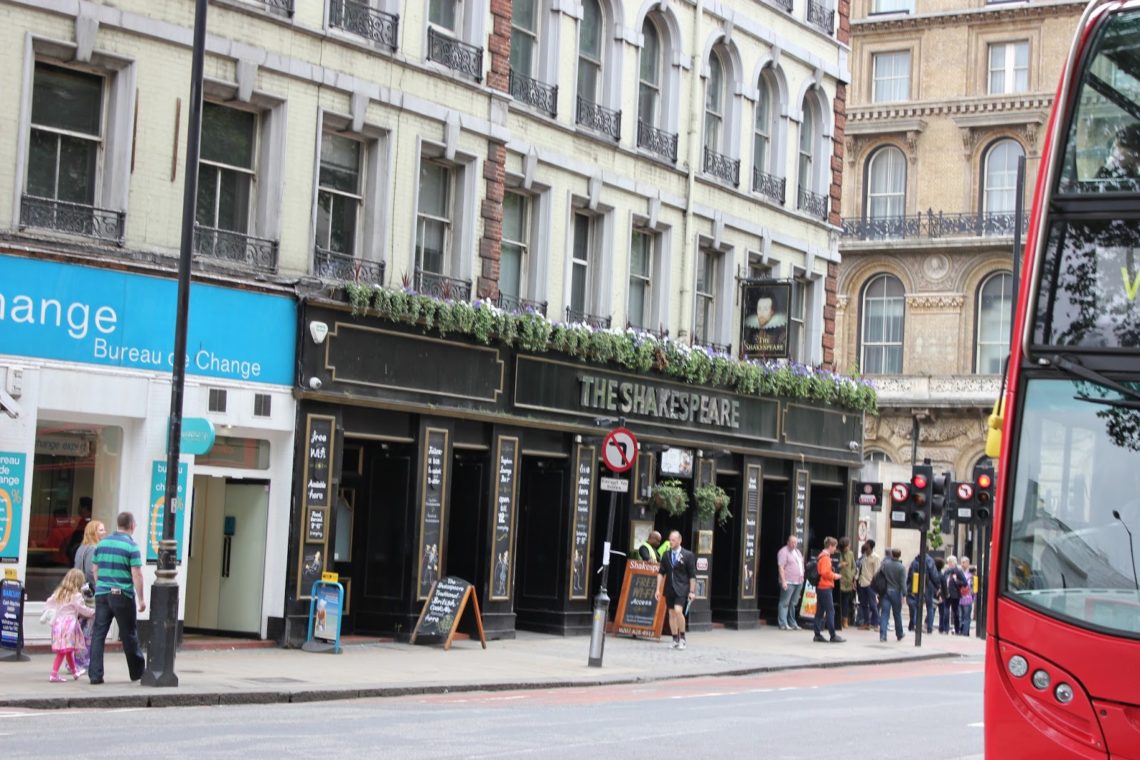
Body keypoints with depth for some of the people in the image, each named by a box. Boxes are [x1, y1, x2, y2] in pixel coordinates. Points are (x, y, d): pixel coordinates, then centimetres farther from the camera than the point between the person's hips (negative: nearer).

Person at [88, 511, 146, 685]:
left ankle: (95, 674, -2)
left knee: (98, 634, 4)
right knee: (129, 635, 8)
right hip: (123, 595, -4)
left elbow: (95, 570, 14)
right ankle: (137, 672, 20)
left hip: (102, 594, 4)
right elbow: (137, 574, -12)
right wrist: (141, 599, -7)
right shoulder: (131, 546, -9)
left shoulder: (102, 543, 7)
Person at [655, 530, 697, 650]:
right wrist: (658, 589, 5)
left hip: (681, 589, -5)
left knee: (678, 611, -20)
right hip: (669, 589, 5)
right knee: (671, 614, 6)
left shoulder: (688, 555, -3)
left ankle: (682, 637, -6)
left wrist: (692, 591, -5)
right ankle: (675, 640, 15)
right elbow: (661, 572, 11)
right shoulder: (666, 555, 9)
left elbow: (692, 575, -2)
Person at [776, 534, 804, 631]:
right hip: (788, 582, -8)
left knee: (794, 604, 12)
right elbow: (781, 567, -14)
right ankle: (783, 624, -9)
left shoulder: (797, 551, 18)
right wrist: (783, 581, -20)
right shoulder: (783, 551, -8)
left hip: (798, 582, 8)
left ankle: (792, 623, 18)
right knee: (784, 603, -7)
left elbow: (801, 564, 28)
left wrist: (802, 577, 17)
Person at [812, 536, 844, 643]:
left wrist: (833, 574, 14)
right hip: (826, 587, -10)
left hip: (821, 587, 10)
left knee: (820, 611, 10)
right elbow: (825, 573, -23)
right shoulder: (825, 557, -15)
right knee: (830, 611, -8)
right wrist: (834, 576, -9)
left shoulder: (822, 556, 16)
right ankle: (833, 636, -8)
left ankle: (817, 634, 11)